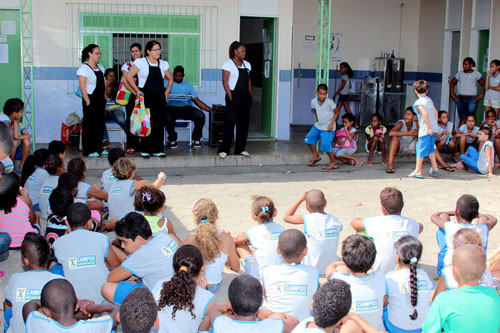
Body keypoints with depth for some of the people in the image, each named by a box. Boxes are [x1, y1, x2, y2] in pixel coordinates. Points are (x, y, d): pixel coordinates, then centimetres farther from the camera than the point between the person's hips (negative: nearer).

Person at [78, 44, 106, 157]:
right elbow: (82, 88, -13)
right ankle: (88, 151, 2)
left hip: (100, 100, 7)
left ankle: (98, 148, 18)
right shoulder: (84, 68, -9)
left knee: (100, 124, 9)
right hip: (91, 100, -7)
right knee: (89, 125, -3)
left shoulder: (100, 67, 13)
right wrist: (88, 102, -17)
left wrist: (104, 99, 11)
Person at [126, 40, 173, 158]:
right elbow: (128, 76, -4)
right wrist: (137, 91, -7)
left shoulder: (163, 64, 11)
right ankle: (145, 150, 4)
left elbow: (170, 78, 24)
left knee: (159, 123, 2)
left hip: (160, 97, 4)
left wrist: (167, 91, 11)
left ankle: (157, 150, 10)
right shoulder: (141, 62, -2)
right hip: (146, 96, -4)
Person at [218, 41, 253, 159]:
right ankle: (223, 149, -2)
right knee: (229, 123, -7)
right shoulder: (228, 64, -5)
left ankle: (240, 149, 16)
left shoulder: (246, 64, 14)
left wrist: (250, 95, 10)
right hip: (234, 96, -7)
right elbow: (225, 82, -9)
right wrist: (230, 97, -15)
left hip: (245, 97, 7)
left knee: (243, 123, 8)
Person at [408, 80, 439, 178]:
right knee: (430, 147, 20)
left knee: (421, 148, -3)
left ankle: (418, 171, -2)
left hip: (425, 129, -8)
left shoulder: (419, 102, -11)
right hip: (433, 128, 8)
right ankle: (434, 167, 23)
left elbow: (425, 114, -22)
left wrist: (429, 128, -21)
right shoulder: (429, 100, 14)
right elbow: (436, 112, 18)